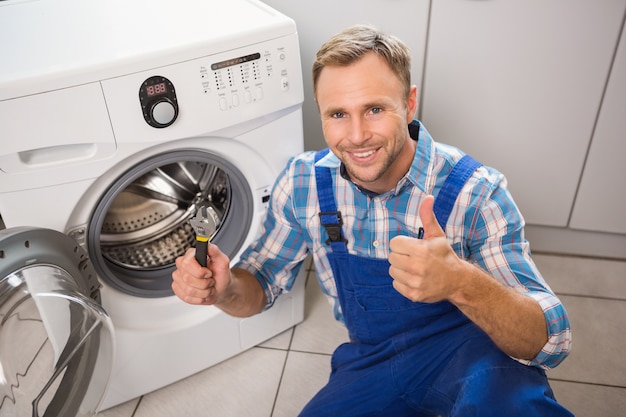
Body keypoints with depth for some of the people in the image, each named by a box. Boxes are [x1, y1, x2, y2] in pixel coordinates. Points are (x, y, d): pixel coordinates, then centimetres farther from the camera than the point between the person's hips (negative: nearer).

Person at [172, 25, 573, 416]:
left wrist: (461, 283, -44)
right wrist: (225, 288, -25)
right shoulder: (303, 182, -11)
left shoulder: (475, 191, -21)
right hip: (371, 359, 5)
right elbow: (262, 283, 1)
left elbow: (549, 341, -22)